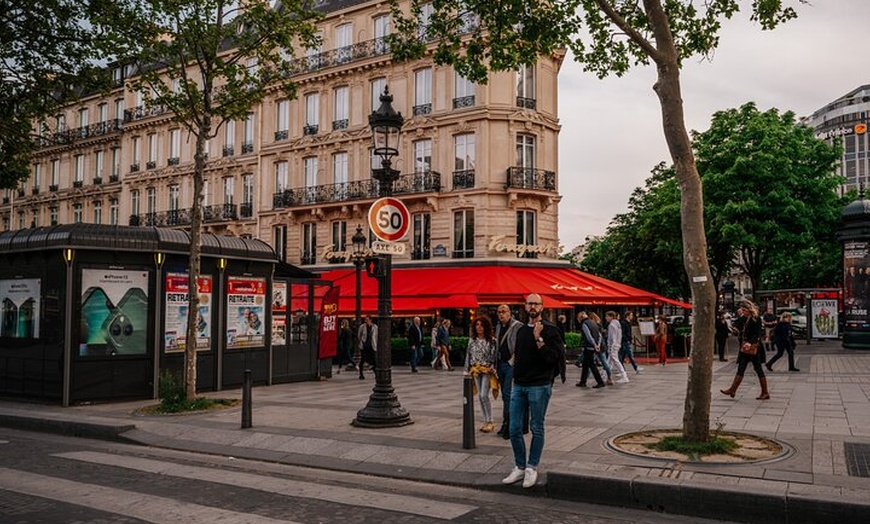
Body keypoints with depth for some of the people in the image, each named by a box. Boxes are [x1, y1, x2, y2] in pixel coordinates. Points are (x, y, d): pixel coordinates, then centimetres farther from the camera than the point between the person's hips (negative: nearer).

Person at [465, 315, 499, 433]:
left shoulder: (492, 340, -5)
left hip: (487, 370, -5)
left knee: (484, 396, -13)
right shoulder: (472, 340, 8)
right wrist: (468, 370, 8)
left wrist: (492, 368, -15)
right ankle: (486, 421, 17)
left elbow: (494, 356, -6)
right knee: (480, 396, 8)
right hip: (476, 370, 5)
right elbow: (468, 355, 11)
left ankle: (490, 422, -3)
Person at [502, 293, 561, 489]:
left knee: (537, 429, 4)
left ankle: (532, 468, 16)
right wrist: (516, 374, 12)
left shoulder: (549, 329, -7)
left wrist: (539, 339, -23)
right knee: (515, 429, 6)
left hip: (539, 386, -6)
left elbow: (552, 358, -16)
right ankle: (520, 467, 18)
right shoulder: (521, 330, 14)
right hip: (519, 385, 6)